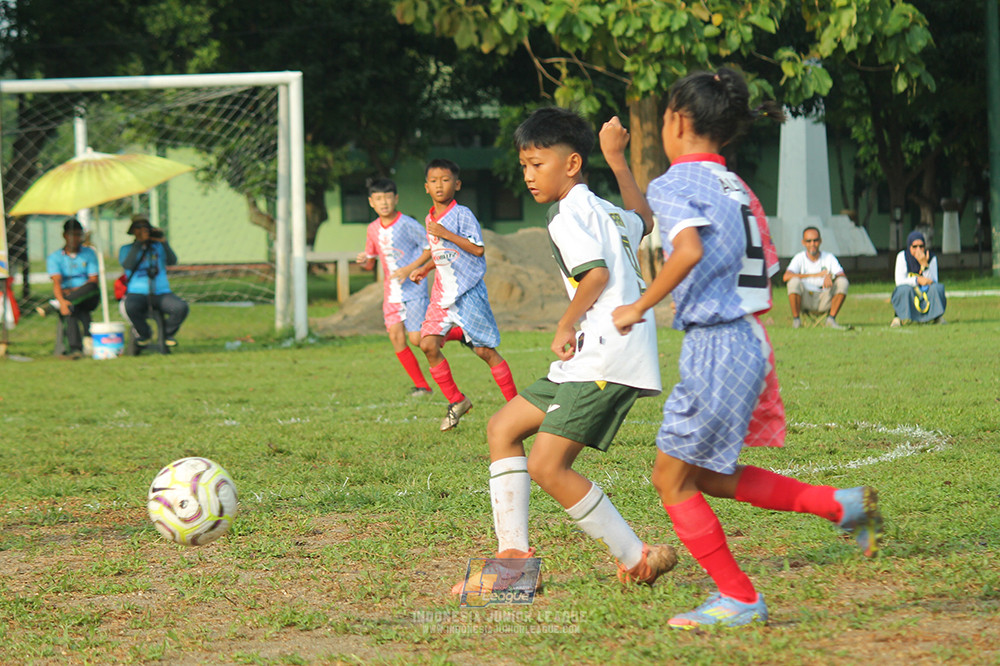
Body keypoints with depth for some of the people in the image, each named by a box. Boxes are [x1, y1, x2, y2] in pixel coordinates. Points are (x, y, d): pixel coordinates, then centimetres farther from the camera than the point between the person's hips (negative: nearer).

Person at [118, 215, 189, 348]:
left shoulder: (158, 247, 16)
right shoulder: (126, 249, 12)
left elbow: (172, 261, -2)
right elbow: (127, 265, -10)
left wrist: (164, 242, -15)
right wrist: (139, 243, -12)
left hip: (161, 293, 2)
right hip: (137, 294, -2)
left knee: (181, 307, -29)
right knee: (129, 306, -38)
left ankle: (168, 332, 3)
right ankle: (144, 333, -7)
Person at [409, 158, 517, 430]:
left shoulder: (462, 214, -10)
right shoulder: (430, 219, 12)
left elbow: (478, 248, -18)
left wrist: (446, 234, -20)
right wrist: (424, 269, 15)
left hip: (468, 291, -7)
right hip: (442, 293, 7)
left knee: (484, 349, -5)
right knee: (428, 344, -7)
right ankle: (456, 401, 8)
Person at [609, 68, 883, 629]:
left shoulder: (673, 184, -9)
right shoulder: (735, 187, 17)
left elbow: (690, 249, -28)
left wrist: (640, 308, -19)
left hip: (717, 344, -9)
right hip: (747, 337, 9)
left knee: (672, 476, 3)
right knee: (707, 475, 19)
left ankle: (738, 599, 4)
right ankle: (843, 505, 13)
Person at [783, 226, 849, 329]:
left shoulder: (829, 258, 5)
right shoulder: (799, 258, 0)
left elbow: (843, 276, -8)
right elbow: (786, 276, -19)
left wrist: (830, 276, -32)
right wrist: (814, 275, -23)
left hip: (824, 301, 2)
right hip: (805, 300, -2)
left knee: (842, 282, -20)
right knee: (794, 281, -30)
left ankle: (831, 320, -15)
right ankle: (796, 320, -16)